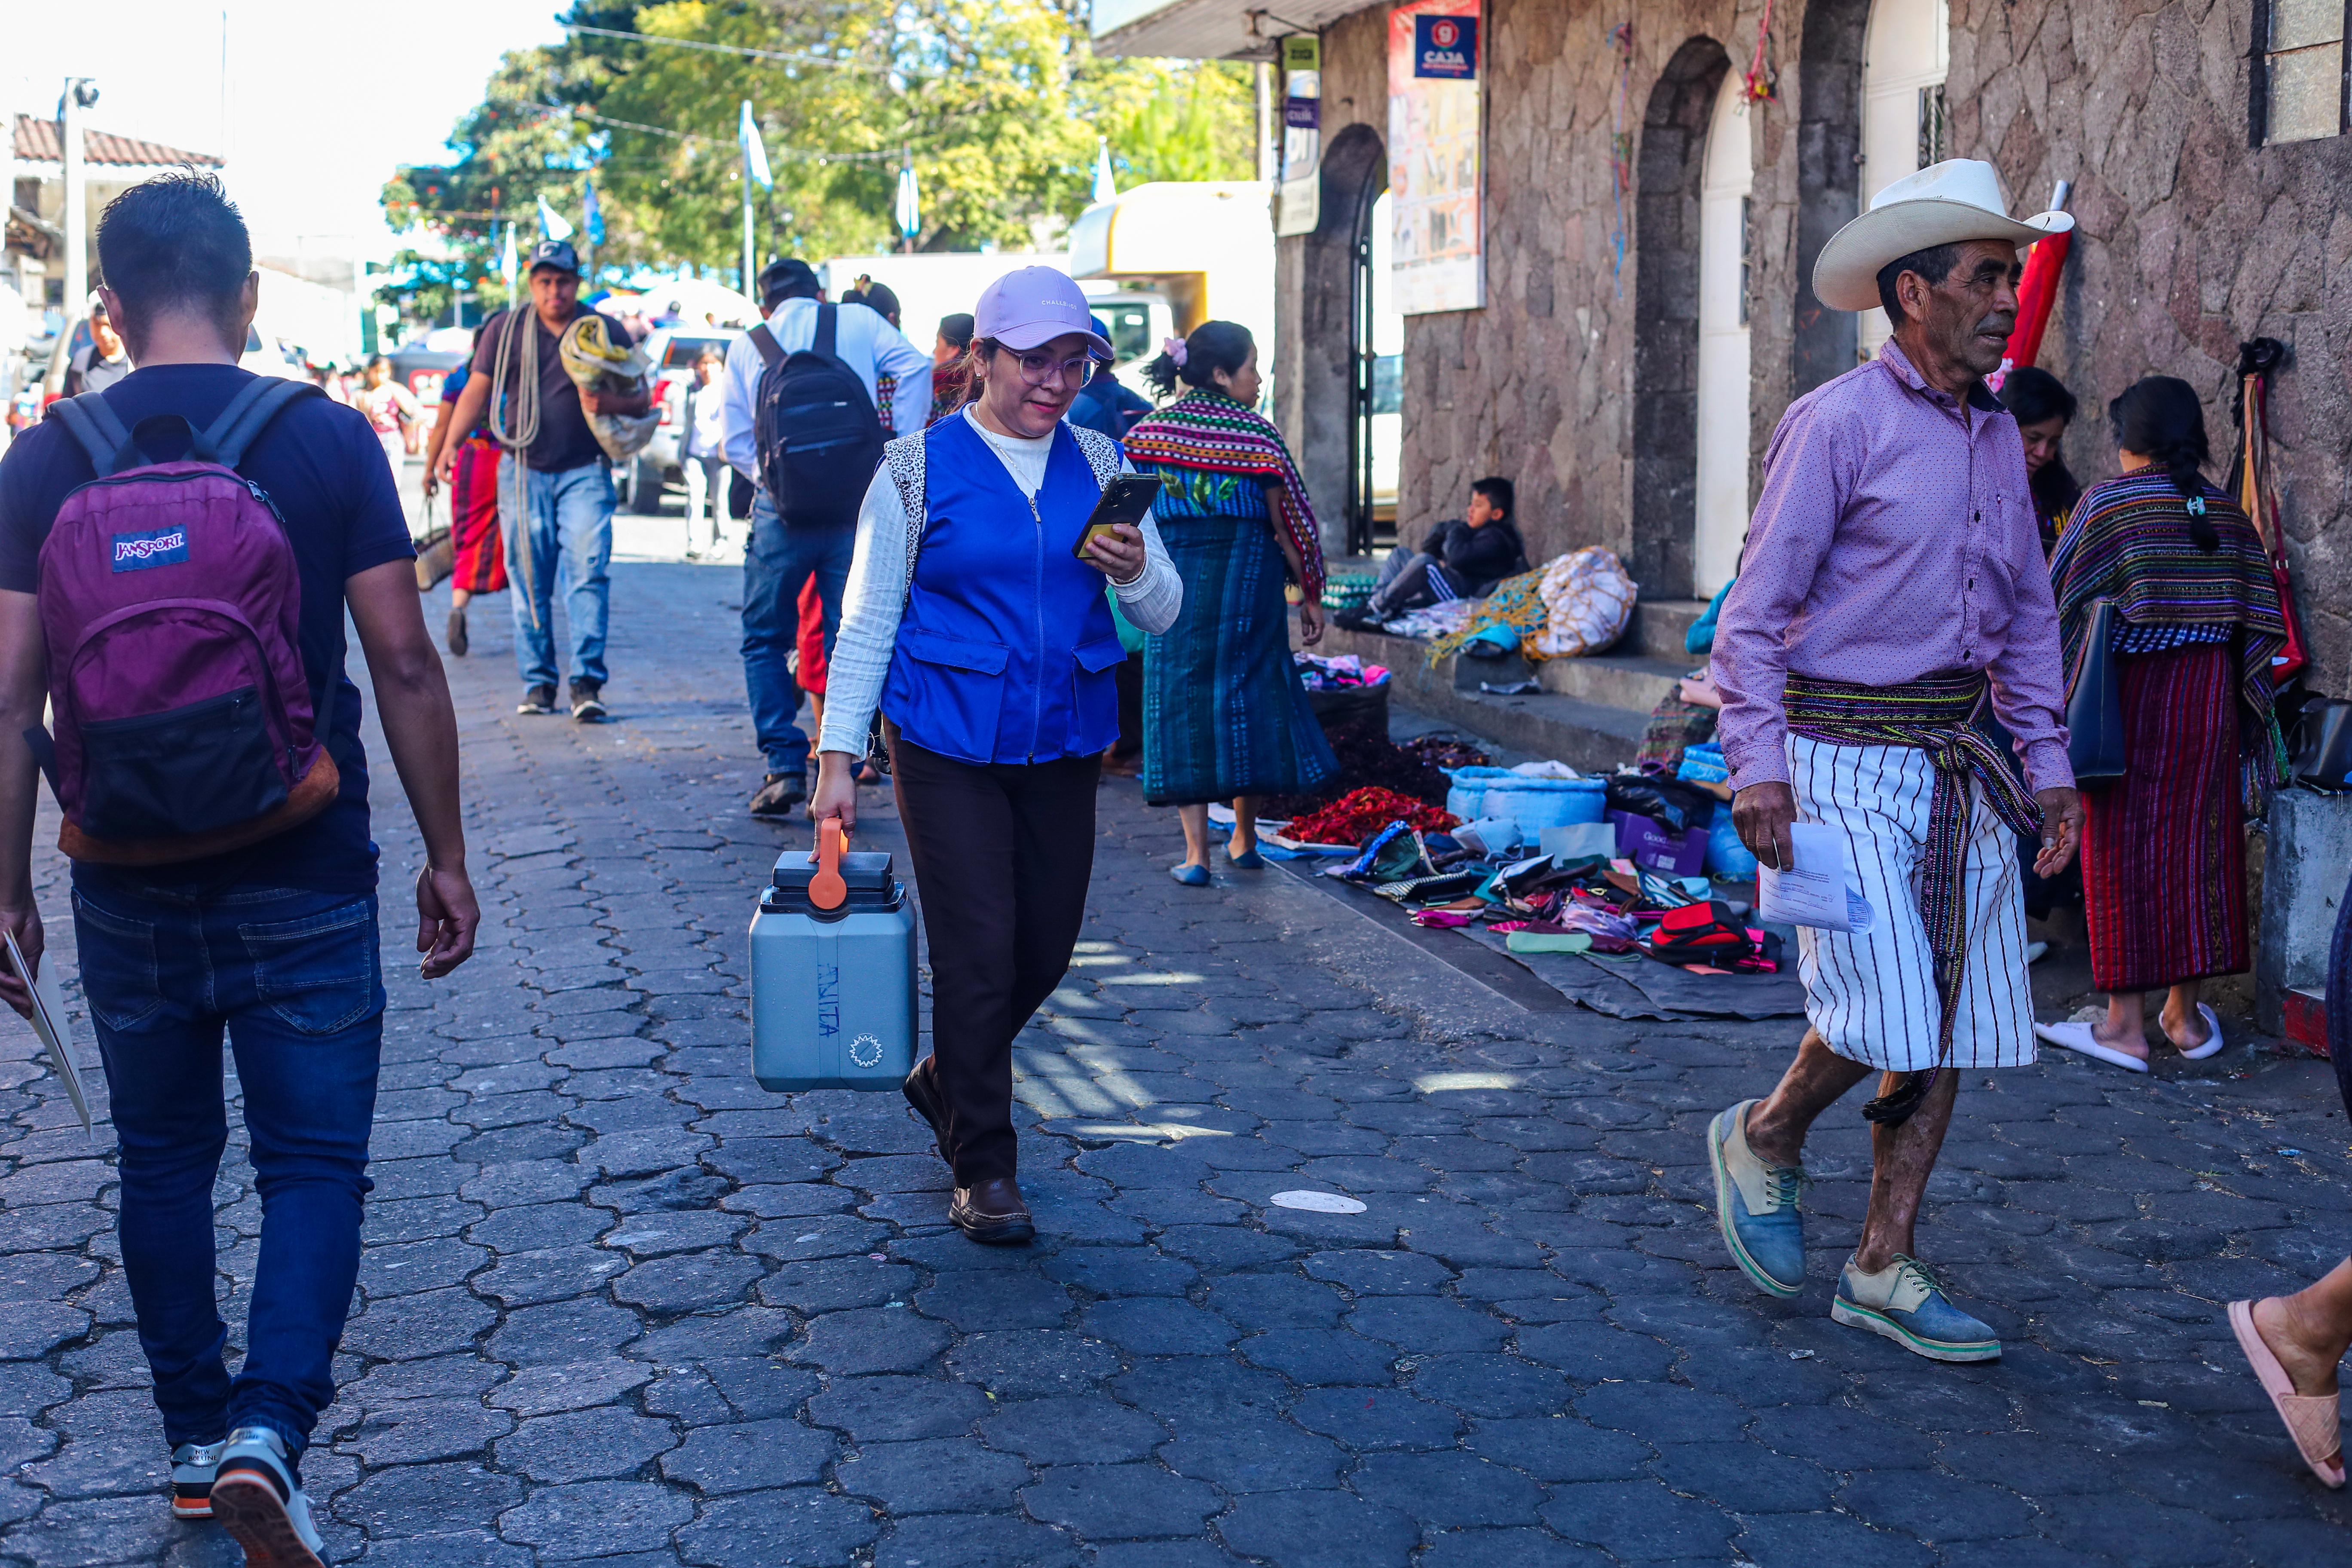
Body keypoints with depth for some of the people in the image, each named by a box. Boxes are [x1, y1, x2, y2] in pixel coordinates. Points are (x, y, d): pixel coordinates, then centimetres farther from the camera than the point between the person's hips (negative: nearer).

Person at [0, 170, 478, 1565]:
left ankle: (196, 1441, 28)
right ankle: (270, 1426, -13)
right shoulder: (329, 441, -8)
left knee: (165, 1161, 18)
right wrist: (447, 856, 2)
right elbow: (406, 668, -8)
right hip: (303, 879, -2)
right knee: (314, 1160, 6)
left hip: (130, 888, 2)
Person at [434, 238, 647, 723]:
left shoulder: (606, 332, 2)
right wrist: (451, 444, -5)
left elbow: (642, 400, 6)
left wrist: (611, 403, -16)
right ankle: (538, 682, 12)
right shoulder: (506, 329, 5)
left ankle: (587, 682, -14)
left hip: (584, 471, -1)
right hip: (524, 469, 2)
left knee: (588, 571, -14)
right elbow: (477, 391, 8)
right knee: (529, 578, 3)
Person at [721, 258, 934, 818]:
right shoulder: (860, 323, 11)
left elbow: (737, 444, 7)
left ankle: (785, 767, 1)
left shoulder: (746, 346, 13)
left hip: (782, 508, 0)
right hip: (857, 505, 0)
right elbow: (915, 368, -4)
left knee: (765, 639, 13)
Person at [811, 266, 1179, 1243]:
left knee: (1047, 946, 10)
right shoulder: (917, 470, -3)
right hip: (946, 744, -4)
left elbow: (1163, 614, 8)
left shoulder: (1098, 465, 7)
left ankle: (945, 1083, 38)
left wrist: (1133, 570, -16)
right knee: (977, 952, -6)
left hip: (1063, 743, 4)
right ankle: (982, 1170, 8)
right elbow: (868, 618, -1)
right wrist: (838, 756, -6)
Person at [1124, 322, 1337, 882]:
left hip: (1175, 582, 1)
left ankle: (1195, 852, -1)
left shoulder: (1150, 432, 1)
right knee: (1249, 696, 12)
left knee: (1183, 705, 5)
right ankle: (1244, 839, 22)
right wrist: (1312, 595, 5)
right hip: (1247, 579, -1)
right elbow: (1288, 523, -3)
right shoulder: (1258, 436, -6)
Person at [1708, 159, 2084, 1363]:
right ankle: (1765, 1139, 17)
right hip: (1846, 757, -7)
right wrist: (1758, 764, -17)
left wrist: (2046, 762, 13)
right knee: (1888, 1019, -13)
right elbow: (1756, 608, -10)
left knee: (1953, 1031, 6)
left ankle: (1883, 1270, 16)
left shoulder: (1999, 435, 13)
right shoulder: (1837, 424, -8)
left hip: (1962, 763, 7)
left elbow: (2028, 615, 20)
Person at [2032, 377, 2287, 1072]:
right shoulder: (2226, 512, 6)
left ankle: (2125, 1023, 2)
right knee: (2195, 841, 10)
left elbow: (2057, 602, -7)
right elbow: (2261, 619, 6)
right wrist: (2239, 690, 17)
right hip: (2208, 699, 4)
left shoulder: (2107, 503, -7)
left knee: (2122, 848, 1)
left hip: (2130, 691, -4)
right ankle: (2185, 1015, 17)